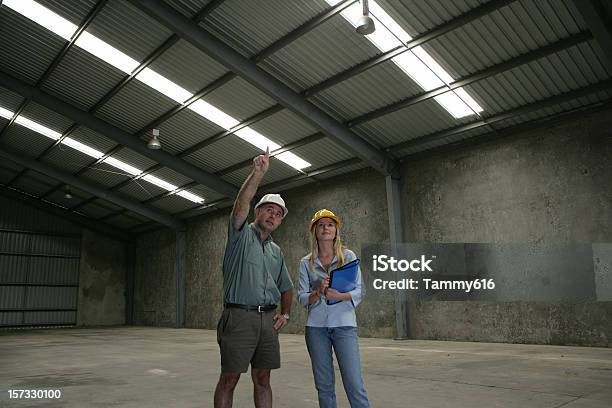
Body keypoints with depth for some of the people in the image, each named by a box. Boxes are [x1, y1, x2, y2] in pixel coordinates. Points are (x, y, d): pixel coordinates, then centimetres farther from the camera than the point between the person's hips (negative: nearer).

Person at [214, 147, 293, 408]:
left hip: (268, 319, 6)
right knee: (229, 379, -1)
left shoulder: (276, 251, 20)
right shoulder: (242, 234, 3)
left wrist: (285, 314, 9)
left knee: (262, 379, 11)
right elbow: (242, 203, -16)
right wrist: (258, 173, -27)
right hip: (239, 316, -6)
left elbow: (286, 288, 25)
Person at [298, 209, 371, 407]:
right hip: (316, 326, 2)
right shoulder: (306, 263, 8)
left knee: (354, 383, -7)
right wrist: (318, 293, -16)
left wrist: (339, 295, -20)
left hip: (344, 324, -2)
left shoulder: (348, 256, 4)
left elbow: (358, 292, 0)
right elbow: (302, 298, 4)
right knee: (324, 385, 8)